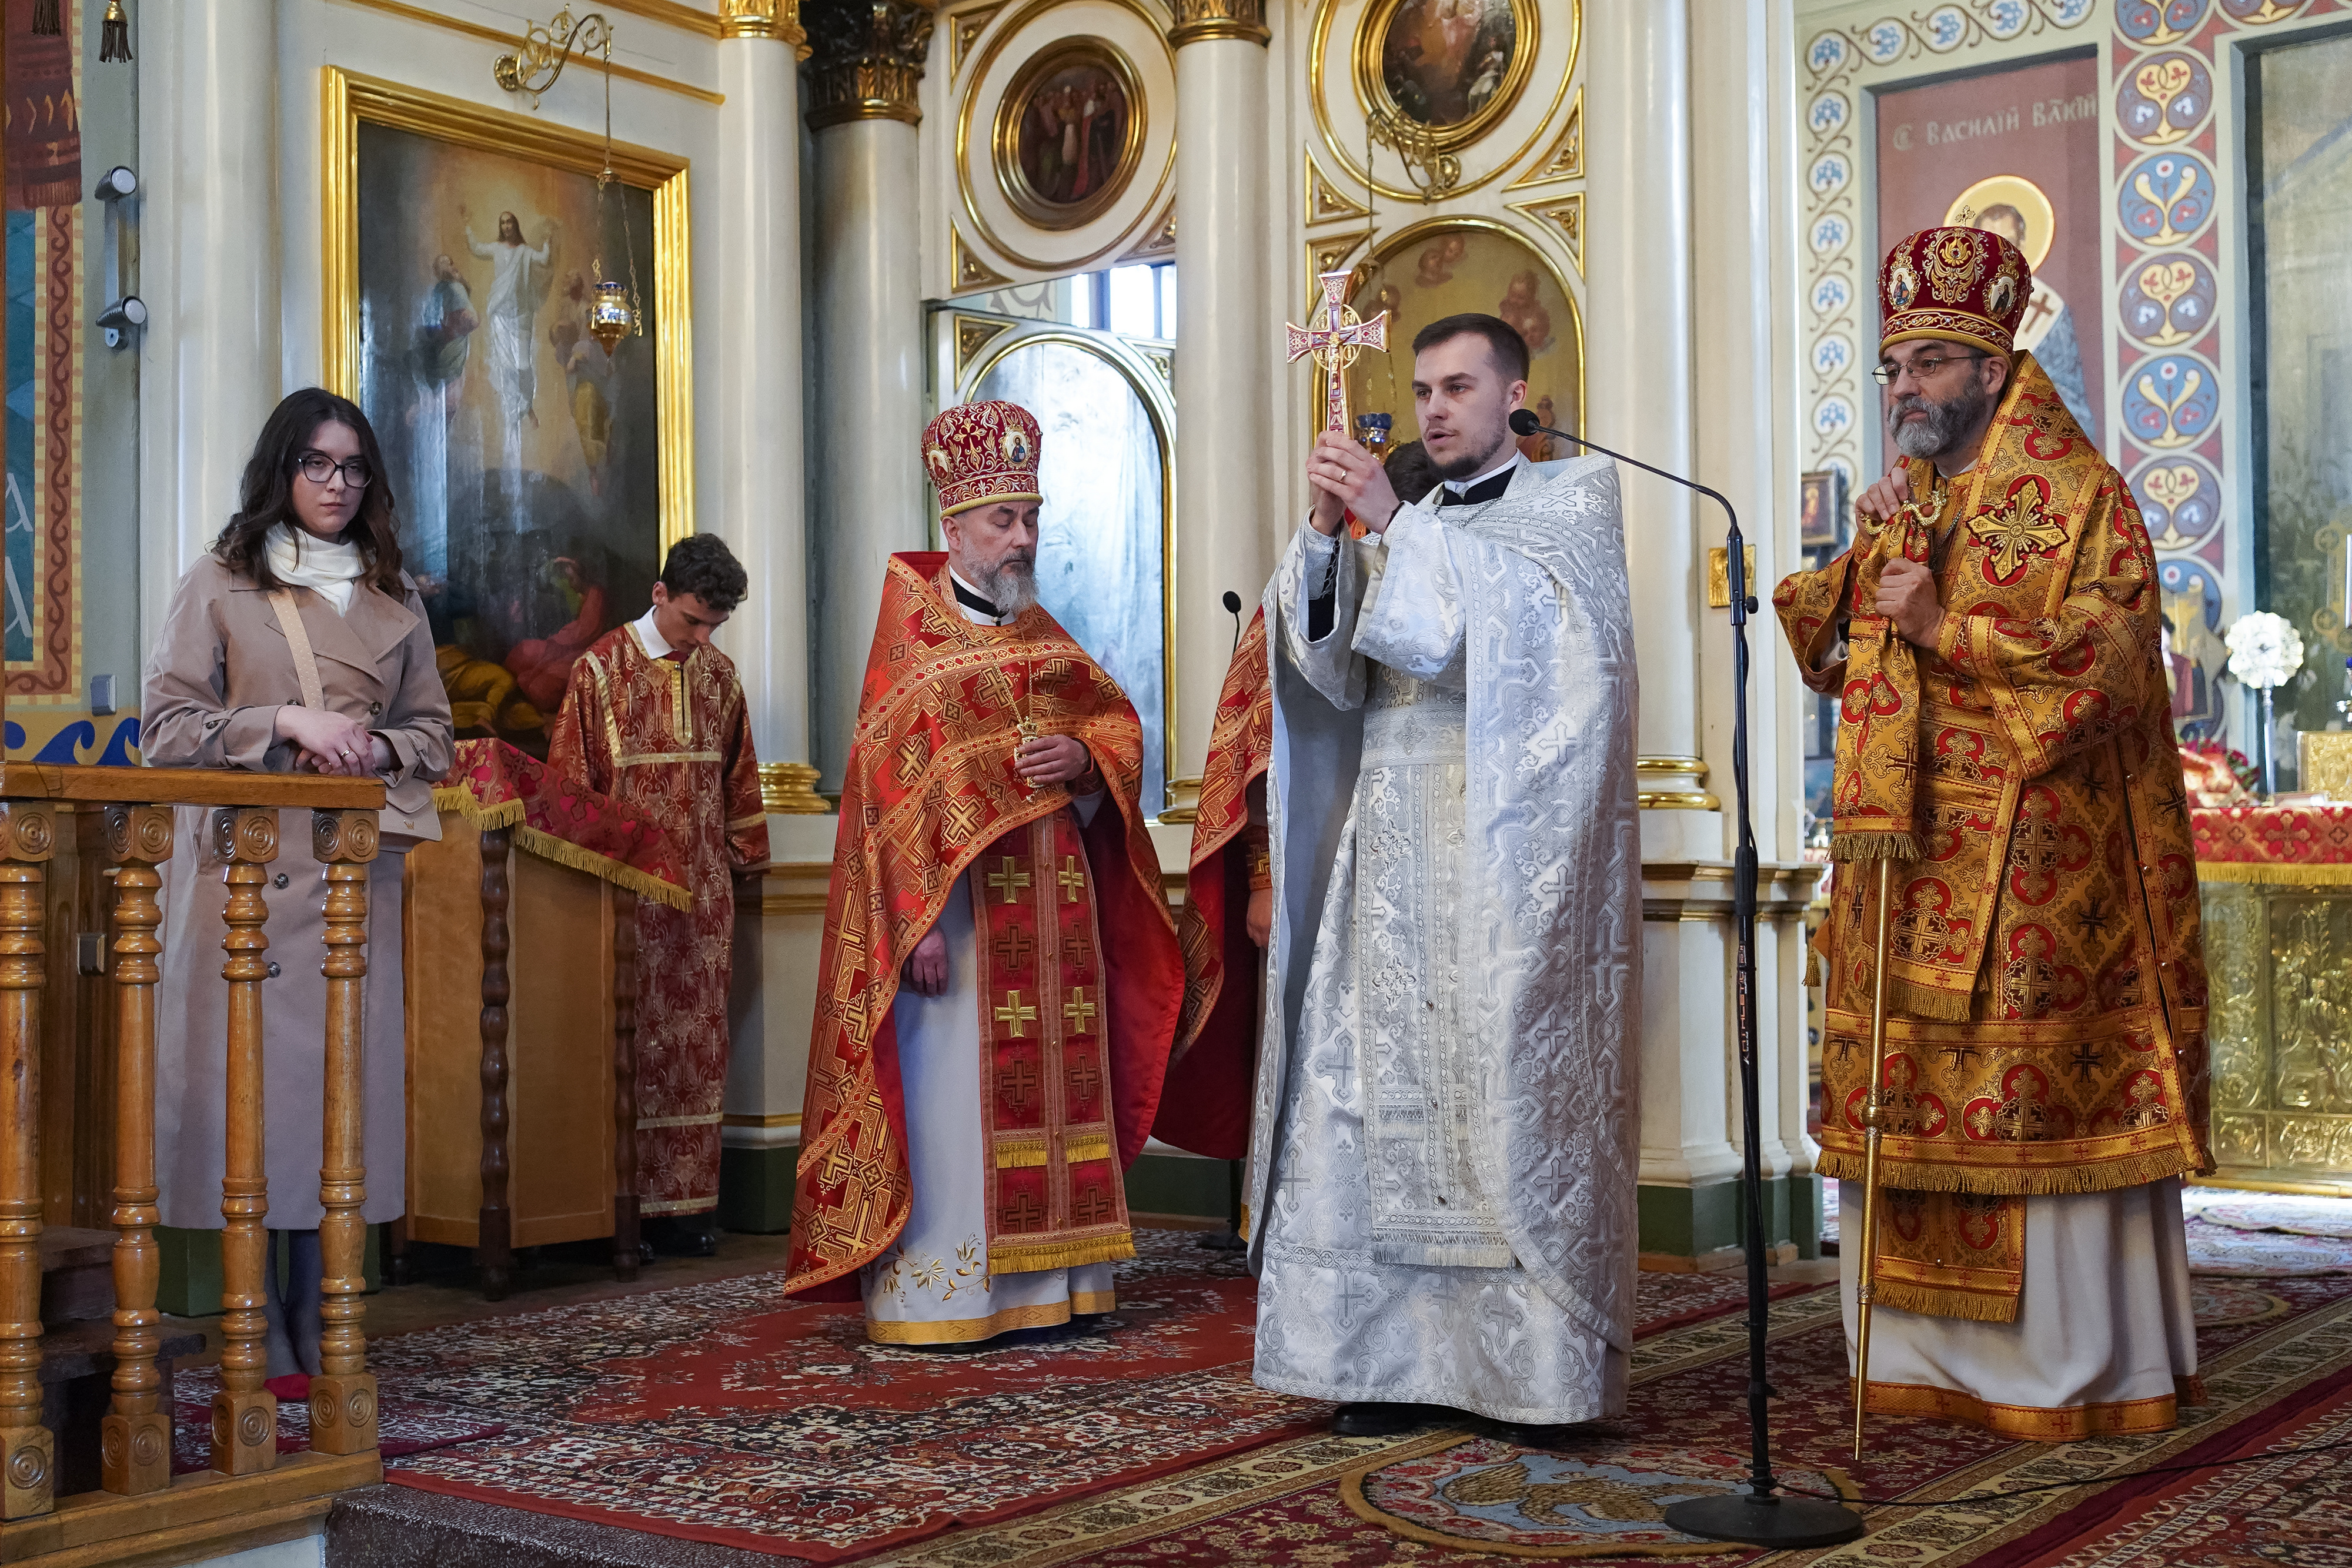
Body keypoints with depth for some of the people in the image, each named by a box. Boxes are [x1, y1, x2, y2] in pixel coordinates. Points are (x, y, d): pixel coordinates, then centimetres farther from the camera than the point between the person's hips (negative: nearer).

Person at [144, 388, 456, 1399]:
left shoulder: (393, 600, 16)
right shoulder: (220, 585, 6)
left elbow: (434, 732, 17)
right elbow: (166, 724, 0)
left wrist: (377, 750, -4)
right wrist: (286, 724, -11)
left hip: (352, 873, 3)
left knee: (345, 1085, -2)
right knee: (252, 1086, -6)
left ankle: (322, 1337, 4)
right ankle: (263, 1348, -1)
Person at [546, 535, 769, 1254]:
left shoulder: (719, 673, 11)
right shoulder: (601, 669, -3)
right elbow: (569, 783, -2)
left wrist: (743, 862, 17)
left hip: (704, 890, 5)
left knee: (698, 1042, 4)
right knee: (636, 1043, -4)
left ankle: (687, 1202, 9)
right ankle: (628, 1205, 1)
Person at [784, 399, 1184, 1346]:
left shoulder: (1042, 636, 16)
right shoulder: (912, 633, -2)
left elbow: (1121, 731, 16)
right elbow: (892, 782, -11)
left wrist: (1083, 757, -9)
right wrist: (919, 921, -20)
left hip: (1049, 906, 6)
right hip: (955, 904, -6)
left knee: (1043, 1089, 7)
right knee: (952, 1100, -6)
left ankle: (1039, 1286, 15)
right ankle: (930, 1296, 0)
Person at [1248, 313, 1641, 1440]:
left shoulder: (1574, 499, 9)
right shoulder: (1400, 528, 22)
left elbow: (1513, 611, -11)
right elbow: (1325, 654, 6)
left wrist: (1392, 522, -18)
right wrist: (1328, 528, -9)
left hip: (1507, 850, -4)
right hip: (1394, 847, 4)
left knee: (1511, 1085, -7)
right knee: (1388, 1085, -2)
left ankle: (1536, 1363, 0)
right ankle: (1409, 1355, 2)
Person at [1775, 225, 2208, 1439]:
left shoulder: (2073, 493, -3)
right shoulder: (1903, 501, 18)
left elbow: (2108, 650, -13)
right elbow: (1825, 647, 17)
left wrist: (1949, 629, -16)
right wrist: (1862, 558, -1)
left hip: (2031, 857, -7)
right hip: (1906, 852, 7)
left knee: (2034, 1089, -5)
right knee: (1905, 1091, 5)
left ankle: (2075, 1363, 6)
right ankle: (1932, 1355, 13)